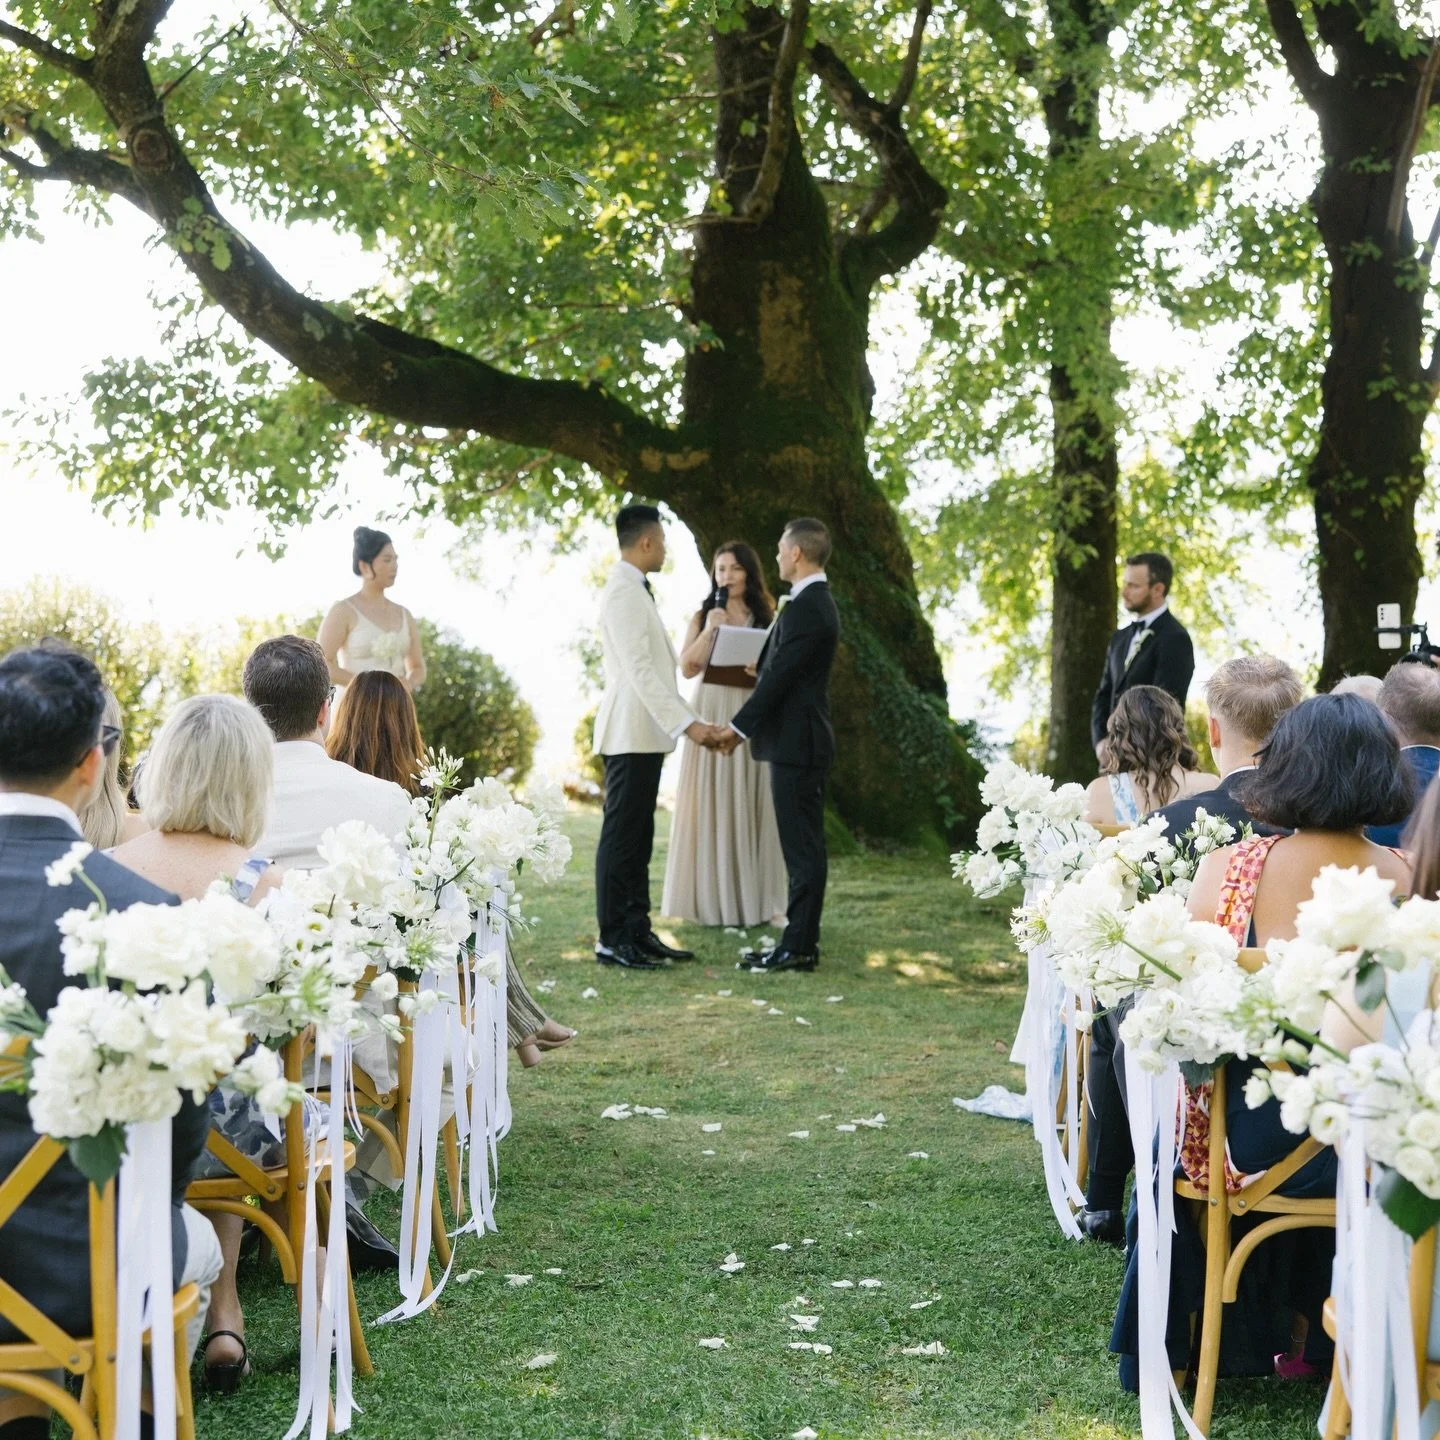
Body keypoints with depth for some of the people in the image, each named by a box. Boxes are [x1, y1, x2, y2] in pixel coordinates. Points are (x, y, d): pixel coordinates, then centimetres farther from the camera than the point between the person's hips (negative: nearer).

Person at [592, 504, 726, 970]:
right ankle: (612, 939, -2)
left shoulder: (636, 589, 17)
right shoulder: (623, 591, -15)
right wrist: (686, 723, -23)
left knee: (638, 838, 11)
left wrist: (692, 722, 17)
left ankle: (638, 931, 16)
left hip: (646, 734, 10)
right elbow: (639, 670, -21)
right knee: (621, 836, -6)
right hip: (631, 734, -10)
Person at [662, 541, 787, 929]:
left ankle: (758, 899, 3)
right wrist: (709, 630, -10)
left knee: (752, 804, 0)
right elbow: (687, 668, 0)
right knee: (712, 803, -3)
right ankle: (712, 898, 1)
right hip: (711, 713, -1)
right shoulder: (703, 616, 8)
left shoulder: (767, 618, 10)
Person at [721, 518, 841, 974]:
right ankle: (800, 941, 17)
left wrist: (738, 727, -12)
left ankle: (798, 948, -3)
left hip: (796, 743, -11)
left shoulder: (805, 608, -17)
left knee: (802, 847, -7)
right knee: (804, 846, 12)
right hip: (802, 741, 11)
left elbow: (779, 677, -19)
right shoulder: (816, 602, 16)